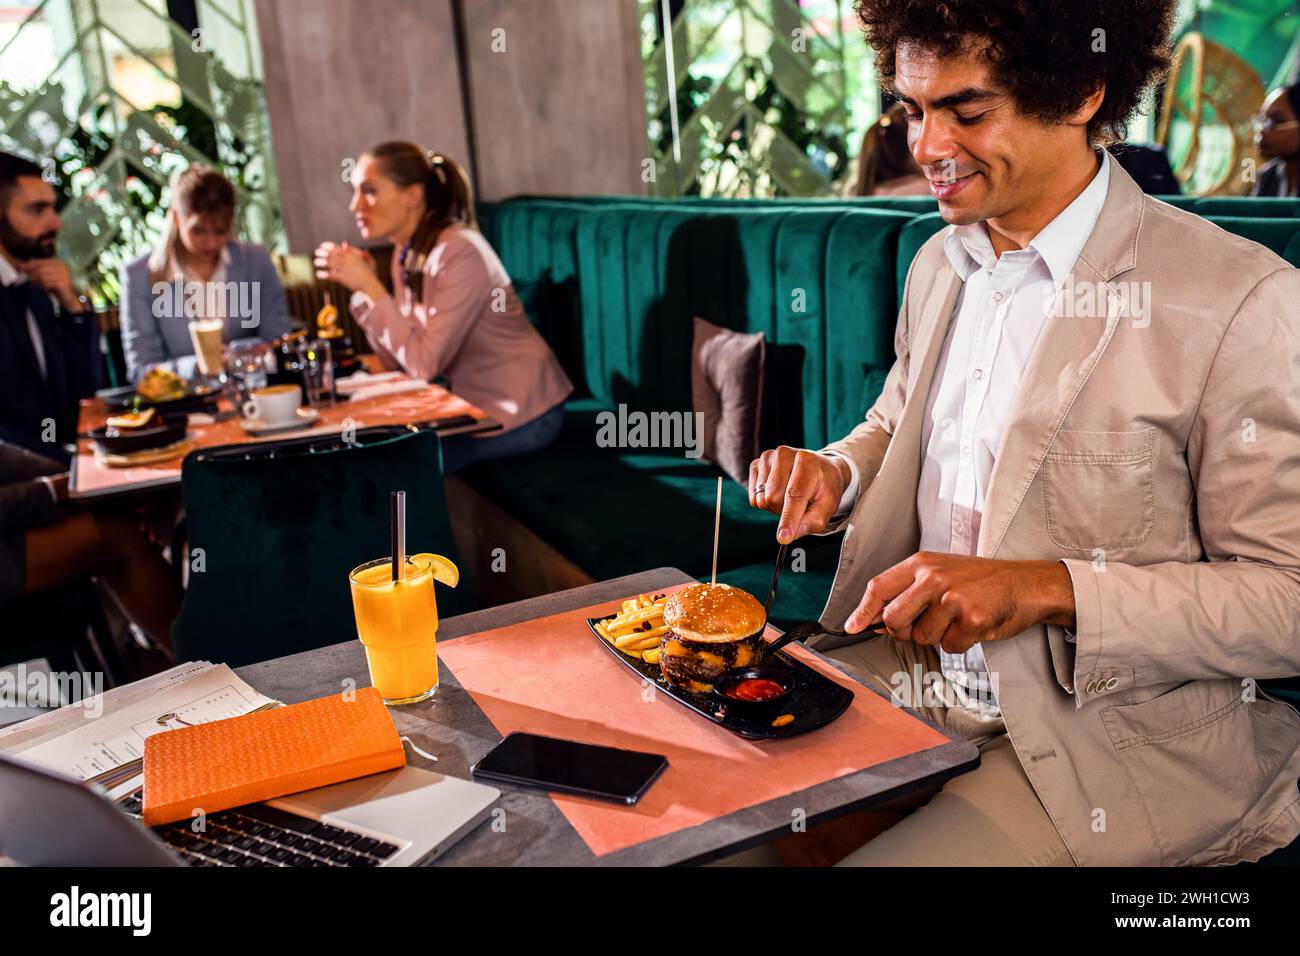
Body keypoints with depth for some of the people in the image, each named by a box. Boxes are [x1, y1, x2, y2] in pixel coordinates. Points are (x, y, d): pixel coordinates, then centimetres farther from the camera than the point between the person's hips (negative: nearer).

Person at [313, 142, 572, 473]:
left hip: (521, 414, -7)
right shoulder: (406, 254, 3)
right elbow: (397, 361, 1)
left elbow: (425, 363, -25)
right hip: (476, 405, 7)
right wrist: (361, 286, -8)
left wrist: (370, 286, -21)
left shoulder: (459, 253, -22)